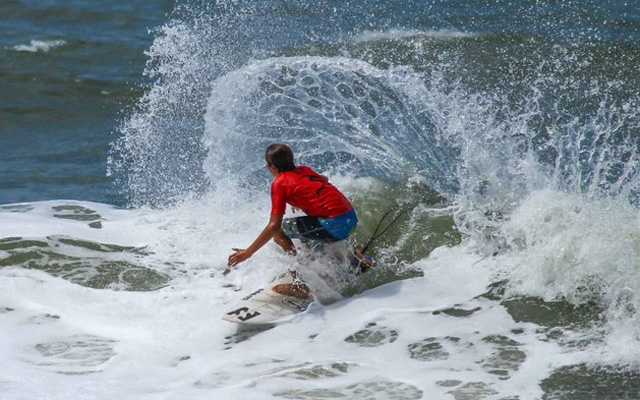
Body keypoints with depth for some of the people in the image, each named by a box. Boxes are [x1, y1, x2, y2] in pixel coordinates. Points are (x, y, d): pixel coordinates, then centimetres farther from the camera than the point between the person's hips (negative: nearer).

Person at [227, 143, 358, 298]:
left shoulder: (279, 183, -3)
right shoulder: (304, 170, 16)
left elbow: (274, 226, -11)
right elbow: (324, 182, 39)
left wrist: (248, 252, -8)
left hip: (334, 225, -8)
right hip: (352, 217, 8)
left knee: (279, 232, 1)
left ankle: (300, 284, -5)